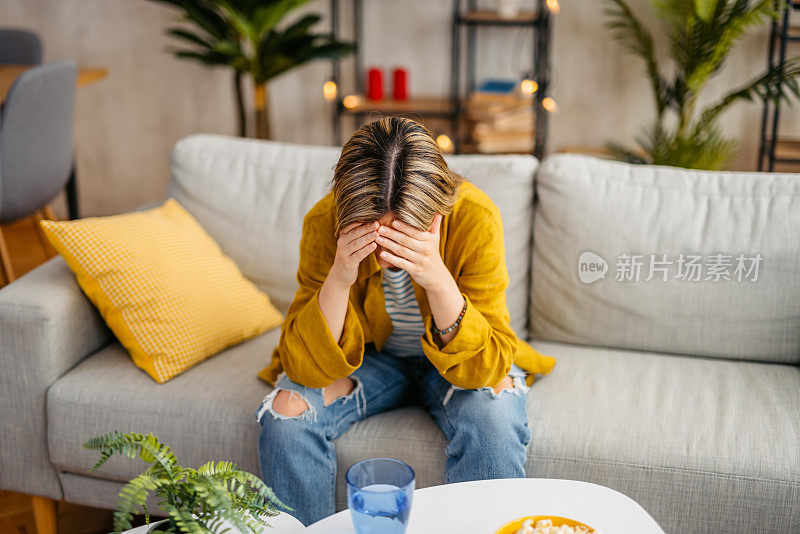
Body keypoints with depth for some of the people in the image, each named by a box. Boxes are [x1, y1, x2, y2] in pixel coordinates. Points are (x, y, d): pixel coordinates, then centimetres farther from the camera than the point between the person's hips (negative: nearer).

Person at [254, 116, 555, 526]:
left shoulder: (475, 219, -28)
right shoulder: (324, 223, -24)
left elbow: (488, 367, -27)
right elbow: (304, 367, -23)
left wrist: (437, 280, -42)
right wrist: (339, 279, -39)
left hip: (455, 361, -1)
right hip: (371, 356, 1)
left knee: (493, 414, -31)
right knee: (286, 414, -22)